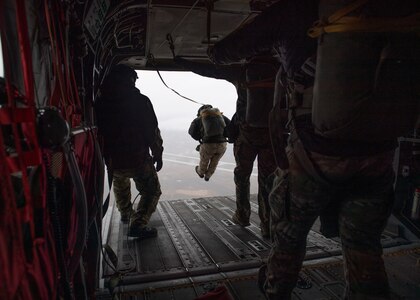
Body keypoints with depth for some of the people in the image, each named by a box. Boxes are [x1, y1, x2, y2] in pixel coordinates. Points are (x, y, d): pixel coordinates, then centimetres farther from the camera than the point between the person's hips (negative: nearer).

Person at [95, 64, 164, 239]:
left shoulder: (100, 103, 0)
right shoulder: (141, 101, -11)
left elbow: (99, 132, 6)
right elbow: (153, 131, -11)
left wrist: (107, 157, 18)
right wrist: (158, 154, 1)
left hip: (113, 160, 5)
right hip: (139, 160, -4)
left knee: (120, 185, 33)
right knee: (152, 191, 12)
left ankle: (125, 214, 45)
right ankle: (138, 223, -2)